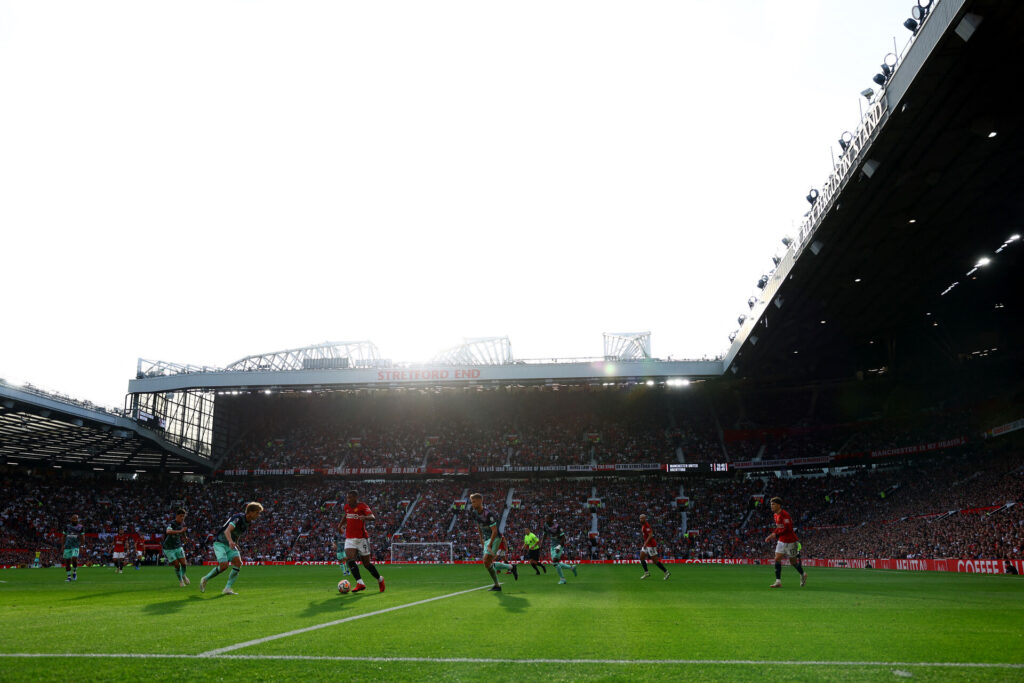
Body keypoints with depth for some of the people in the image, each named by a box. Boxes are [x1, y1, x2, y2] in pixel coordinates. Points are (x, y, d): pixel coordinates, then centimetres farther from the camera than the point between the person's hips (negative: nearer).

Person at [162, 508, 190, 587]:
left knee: (184, 563, -2)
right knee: (177, 565, -6)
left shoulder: (182, 523, -2)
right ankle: (180, 580, 19)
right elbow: (168, 531, -51)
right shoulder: (171, 524, -25)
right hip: (169, 549, -5)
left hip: (178, 547, 5)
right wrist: (180, 531, -58)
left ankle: (183, 575, 29)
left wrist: (183, 534, 10)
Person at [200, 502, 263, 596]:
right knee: (224, 566, -20)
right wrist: (230, 541, -55)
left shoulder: (249, 523, 3)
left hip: (230, 545, 7)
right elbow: (227, 531, -38)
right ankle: (205, 579, 6)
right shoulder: (238, 517, -24)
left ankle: (227, 588, -12)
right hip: (220, 543, -7)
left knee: (238, 562, -16)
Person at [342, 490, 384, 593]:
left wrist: (365, 517, -45)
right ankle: (360, 583, -21)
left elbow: (373, 517, -26)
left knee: (366, 563, 2)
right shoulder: (347, 506, 7)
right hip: (349, 538, 5)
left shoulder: (362, 506, -12)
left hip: (362, 538, -5)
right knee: (350, 559, -19)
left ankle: (380, 579, 26)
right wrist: (340, 524, 19)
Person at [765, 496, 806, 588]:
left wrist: (776, 534, -23)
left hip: (790, 541, -8)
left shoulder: (784, 514, -21)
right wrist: (771, 536, 8)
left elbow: (787, 528, -26)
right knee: (777, 559, -4)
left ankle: (803, 574, 34)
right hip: (781, 541, 8)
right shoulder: (775, 515, 7)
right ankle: (778, 582, -4)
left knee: (793, 561, 6)